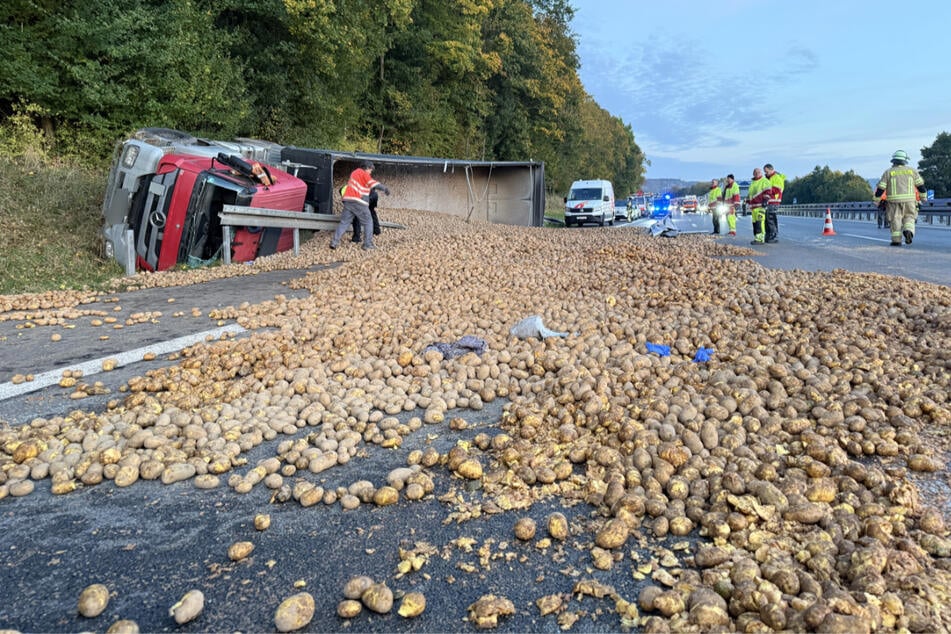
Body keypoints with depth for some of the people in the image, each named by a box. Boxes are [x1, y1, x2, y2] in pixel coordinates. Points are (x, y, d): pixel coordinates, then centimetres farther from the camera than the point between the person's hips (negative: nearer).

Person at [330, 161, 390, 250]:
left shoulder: (355, 172, 23)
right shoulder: (364, 174, -2)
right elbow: (373, 184, -16)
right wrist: (385, 188, -13)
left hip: (348, 199, 7)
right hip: (358, 202, -7)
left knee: (344, 222, 7)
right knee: (368, 222, 4)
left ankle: (334, 242, -3)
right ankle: (368, 244, 1)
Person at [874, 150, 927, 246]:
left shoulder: (888, 172, 2)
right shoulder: (912, 170, 7)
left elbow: (880, 188, -1)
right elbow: (920, 185, 8)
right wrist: (923, 197, 20)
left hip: (894, 200, -1)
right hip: (909, 199, 1)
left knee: (895, 219, 3)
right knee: (909, 217, 12)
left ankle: (896, 240, -1)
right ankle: (908, 231, -15)